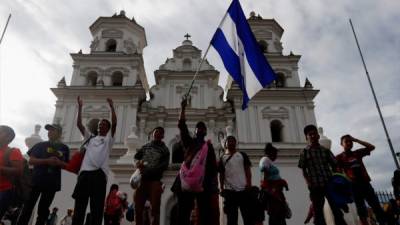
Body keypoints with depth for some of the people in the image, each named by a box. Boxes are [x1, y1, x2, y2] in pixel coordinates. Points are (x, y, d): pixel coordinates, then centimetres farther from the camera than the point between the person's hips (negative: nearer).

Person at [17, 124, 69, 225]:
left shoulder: (64, 148, 9)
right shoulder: (41, 145, 8)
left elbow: (67, 165, 11)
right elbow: (31, 160, -1)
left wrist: (59, 163, -12)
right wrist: (47, 161, -16)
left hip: (52, 183, 1)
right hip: (36, 180, 0)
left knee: (43, 209, 5)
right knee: (28, 206, -2)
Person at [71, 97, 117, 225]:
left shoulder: (108, 139, 17)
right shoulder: (90, 138, 27)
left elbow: (114, 123, 3)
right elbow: (79, 124, 21)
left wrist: (111, 106, 3)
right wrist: (80, 107, 17)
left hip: (99, 173, -4)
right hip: (85, 172, 4)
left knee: (97, 207, -6)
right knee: (79, 206, 2)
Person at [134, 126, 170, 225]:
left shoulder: (164, 149, 7)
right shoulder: (145, 146, 17)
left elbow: (164, 165, -4)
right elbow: (136, 157, 18)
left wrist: (148, 171, -15)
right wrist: (138, 163, -6)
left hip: (155, 181, -2)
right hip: (142, 180, 3)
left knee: (155, 208, -4)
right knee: (138, 207, 3)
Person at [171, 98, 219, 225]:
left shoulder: (209, 146, 15)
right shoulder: (189, 142, 16)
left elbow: (213, 166, 9)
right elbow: (182, 126, 6)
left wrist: (214, 186, 0)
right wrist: (183, 108, -1)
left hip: (204, 183, 0)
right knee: (183, 214, 0)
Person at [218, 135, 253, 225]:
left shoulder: (242, 155, 11)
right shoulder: (222, 158, 12)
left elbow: (247, 170, 6)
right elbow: (221, 174, 11)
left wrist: (249, 183, -7)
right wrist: (222, 188, 2)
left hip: (243, 189, 0)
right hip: (229, 190, 1)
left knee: (248, 215, 0)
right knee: (231, 217, 3)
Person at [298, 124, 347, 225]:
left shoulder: (326, 150, 9)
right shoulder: (304, 152, 3)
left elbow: (334, 166, 11)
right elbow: (304, 170, 2)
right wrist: (309, 183, -11)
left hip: (329, 184, 2)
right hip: (315, 186, -2)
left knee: (337, 210, 4)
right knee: (318, 213, 4)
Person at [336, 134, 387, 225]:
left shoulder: (357, 153, 12)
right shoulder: (339, 157, 0)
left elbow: (371, 147, 8)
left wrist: (356, 140, 4)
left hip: (365, 183, 4)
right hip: (354, 185, -4)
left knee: (377, 207, 3)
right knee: (361, 210, 0)